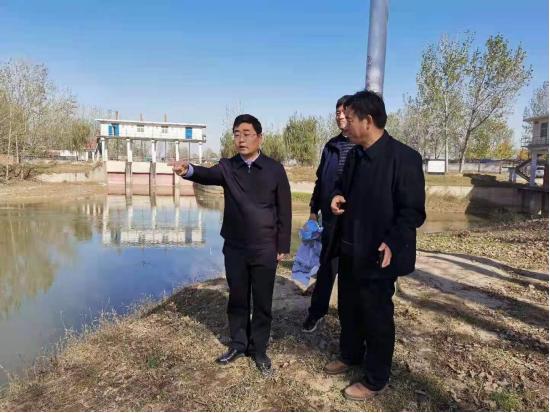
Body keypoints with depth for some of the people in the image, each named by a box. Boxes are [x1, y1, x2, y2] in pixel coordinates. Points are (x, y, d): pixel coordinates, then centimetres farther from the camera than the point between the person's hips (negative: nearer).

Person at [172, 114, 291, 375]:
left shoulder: (274, 169, -5)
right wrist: (188, 170, -46)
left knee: (262, 302, 9)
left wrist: (283, 246, -1)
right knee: (237, 299, 15)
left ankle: (259, 349, 27)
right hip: (234, 248, 2)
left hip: (264, 250, -2)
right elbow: (208, 175, -23)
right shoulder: (228, 167, -1)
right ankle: (238, 344, 34)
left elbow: (284, 210, -2)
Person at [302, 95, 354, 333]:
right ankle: (316, 312, 26)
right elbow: (320, 180, 13)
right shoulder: (331, 146, 9)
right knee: (327, 267, 11)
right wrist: (314, 210, 12)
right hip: (331, 218, 3)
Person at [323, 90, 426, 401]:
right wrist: (338, 196, -1)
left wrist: (392, 242, -28)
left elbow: (413, 211, -18)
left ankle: (375, 380, 28)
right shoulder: (355, 154, 7)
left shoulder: (404, 157, -18)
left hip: (378, 254, -8)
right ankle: (350, 356, 46)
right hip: (350, 249, 8)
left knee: (376, 317, 8)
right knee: (348, 308, 22)